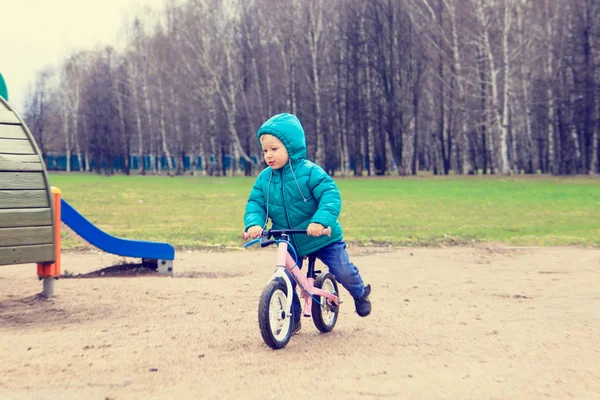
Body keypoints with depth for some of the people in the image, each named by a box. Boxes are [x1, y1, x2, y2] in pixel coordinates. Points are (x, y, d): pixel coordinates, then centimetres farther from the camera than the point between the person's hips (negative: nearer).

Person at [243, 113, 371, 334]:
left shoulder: (310, 172, -19)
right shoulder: (264, 178, -3)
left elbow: (331, 195, -27)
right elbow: (255, 204, -5)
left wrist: (321, 220, -43)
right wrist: (254, 223, -27)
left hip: (322, 238, -4)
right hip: (289, 242, 4)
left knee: (343, 271, -1)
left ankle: (360, 293, 32)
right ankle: (292, 318, 16)